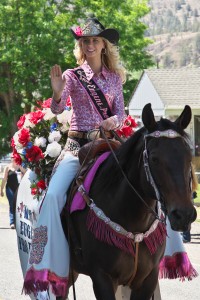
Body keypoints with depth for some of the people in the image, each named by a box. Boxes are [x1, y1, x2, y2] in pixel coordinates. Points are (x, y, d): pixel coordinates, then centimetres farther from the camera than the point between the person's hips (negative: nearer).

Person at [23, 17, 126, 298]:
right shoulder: (72, 76, 2)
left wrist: (114, 121, -13)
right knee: (54, 194, -26)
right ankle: (46, 265, -26)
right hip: (78, 144, -3)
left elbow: (121, 112, 10)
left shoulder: (114, 77, 10)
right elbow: (57, 109, -9)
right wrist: (57, 92, -31)